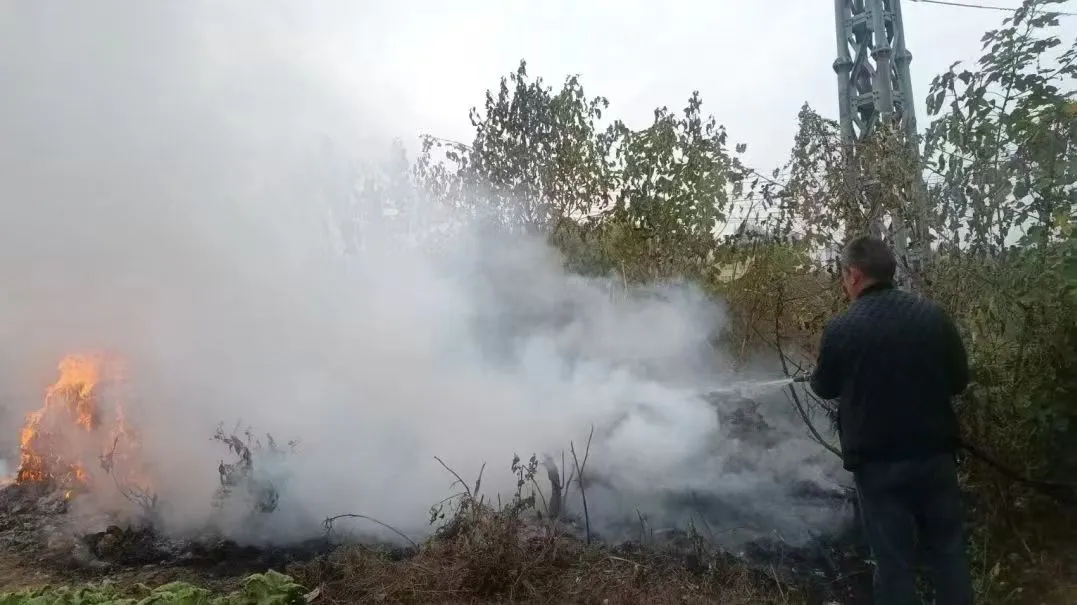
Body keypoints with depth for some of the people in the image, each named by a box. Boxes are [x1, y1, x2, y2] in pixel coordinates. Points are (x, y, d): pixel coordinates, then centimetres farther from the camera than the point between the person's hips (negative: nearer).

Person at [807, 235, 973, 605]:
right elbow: (959, 380, 6)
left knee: (893, 560, 7)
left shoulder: (841, 329, -13)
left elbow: (825, 388, 2)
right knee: (948, 551, 18)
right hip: (935, 454, 3)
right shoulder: (933, 315, -4)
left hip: (877, 462, -3)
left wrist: (814, 375, 25)